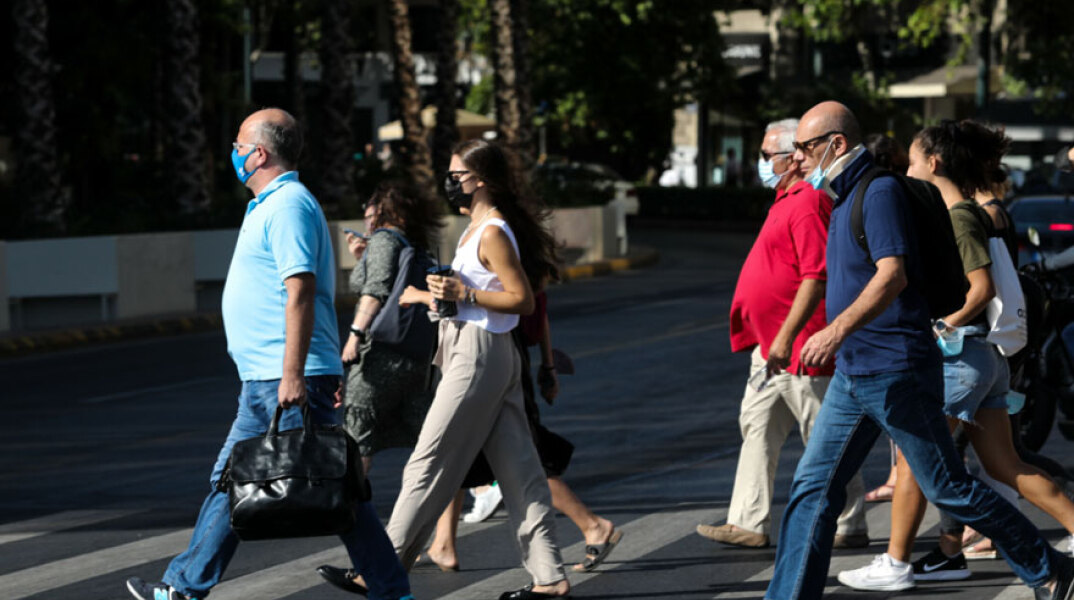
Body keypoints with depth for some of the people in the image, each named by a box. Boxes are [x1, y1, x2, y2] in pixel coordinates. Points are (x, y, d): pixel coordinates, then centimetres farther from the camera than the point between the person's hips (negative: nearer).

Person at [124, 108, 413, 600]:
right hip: (266, 380, 11)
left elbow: (301, 291, -23)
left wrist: (293, 375, -28)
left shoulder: (288, 206, -14)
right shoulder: (273, 205, 19)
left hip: (287, 381, -11)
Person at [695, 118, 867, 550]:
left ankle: (850, 527, 7)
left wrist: (785, 339, -27)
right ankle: (748, 524, 11)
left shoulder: (807, 203, -18)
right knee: (758, 427, 9)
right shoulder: (788, 200, 16)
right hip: (772, 345, 11)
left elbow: (816, 277, -25)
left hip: (801, 350, -11)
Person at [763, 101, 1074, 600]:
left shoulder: (880, 191, -15)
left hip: (896, 371, -9)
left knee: (948, 488, -1)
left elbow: (893, 275, -27)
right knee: (813, 487, 2)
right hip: (852, 373, 9)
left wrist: (838, 329, -38)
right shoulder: (843, 199, 15)